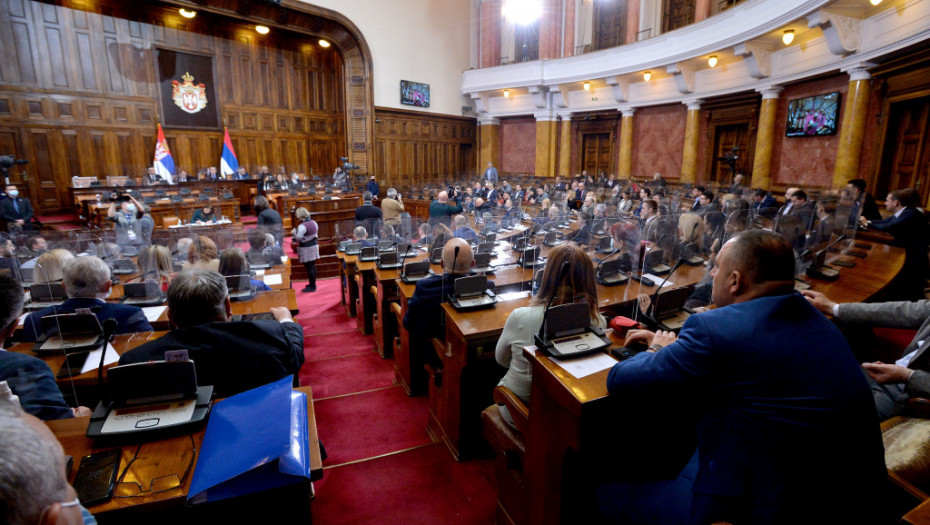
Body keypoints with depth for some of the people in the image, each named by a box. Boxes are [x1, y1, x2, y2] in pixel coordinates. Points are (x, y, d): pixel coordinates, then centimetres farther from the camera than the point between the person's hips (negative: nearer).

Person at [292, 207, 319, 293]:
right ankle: (313, 284, 28)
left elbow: (298, 238, -20)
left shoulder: (302, 226, -20)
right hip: (314, 246, 8)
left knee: (309, 267, -1)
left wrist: (294, 233, 0)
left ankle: (312, 286, 6)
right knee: (313, 266, 16)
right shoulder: (314, 222, 3)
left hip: (306, 249, -8)